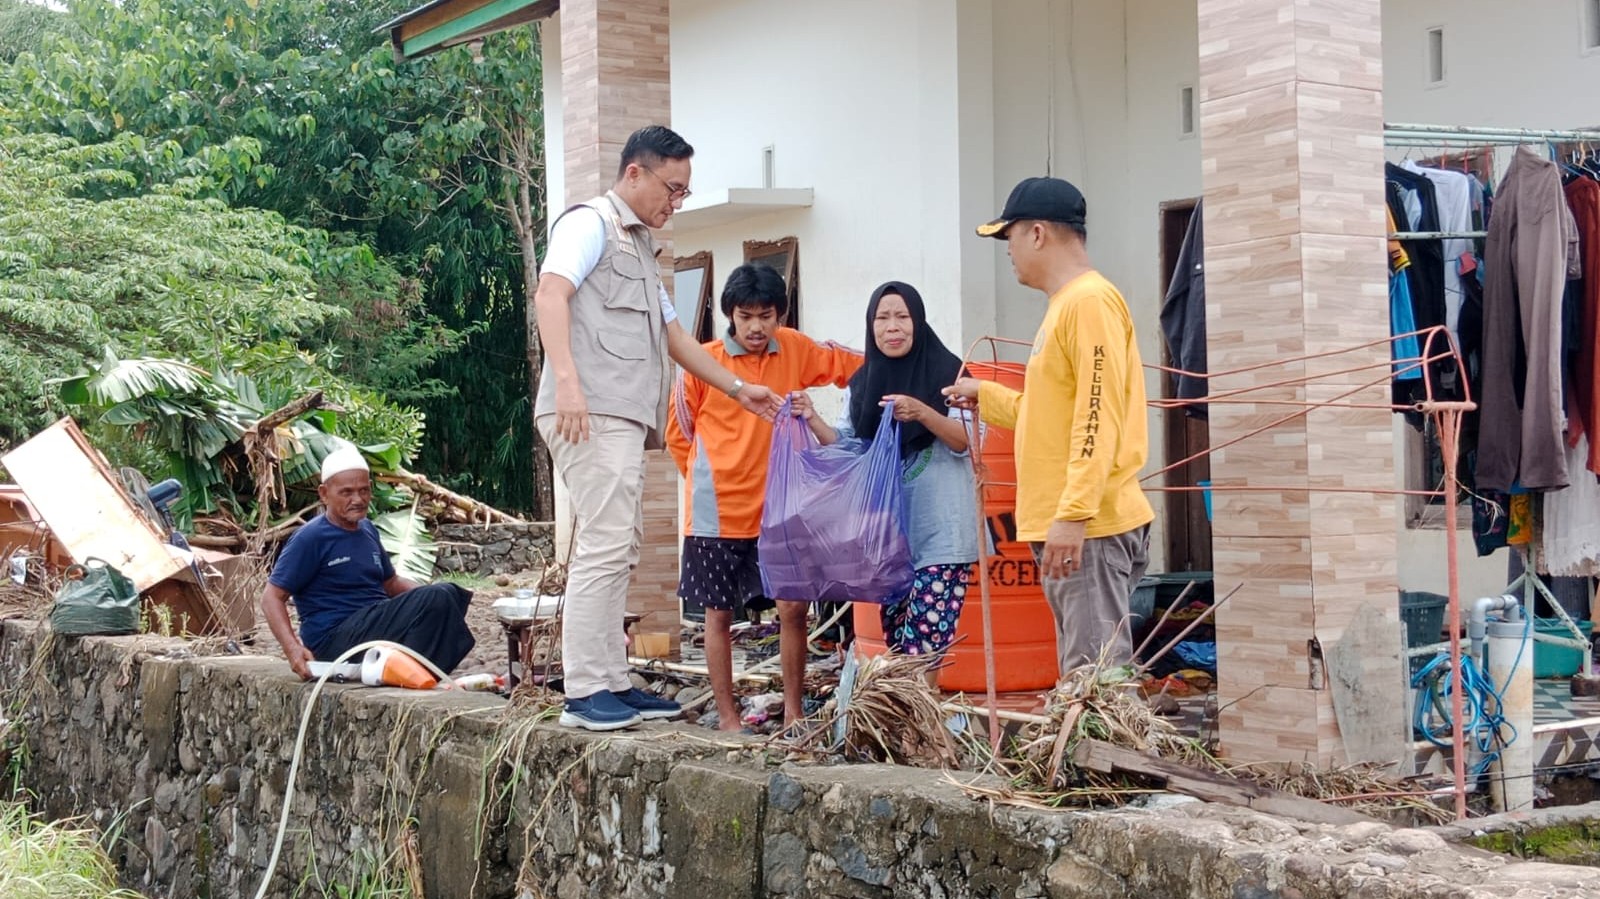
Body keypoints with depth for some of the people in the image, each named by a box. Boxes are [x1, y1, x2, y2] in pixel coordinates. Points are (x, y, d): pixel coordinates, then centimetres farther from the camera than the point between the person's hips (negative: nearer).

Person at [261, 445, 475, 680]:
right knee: (434, 599, -23)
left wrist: (431, 595, 6)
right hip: (334, 640, -8)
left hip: (376, 628, 8)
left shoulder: (367, 530, 16)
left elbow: (391, 583, 27)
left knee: (445, 593, -13)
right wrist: (293, 649, -25)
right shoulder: (310, 538, -8)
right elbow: (272, 597, -9)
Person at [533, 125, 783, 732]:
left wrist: (738, 389, 32)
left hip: (625, 418, 10)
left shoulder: (639, 248, 30)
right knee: (604, 546, -13)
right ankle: (584, 693, -11)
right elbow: (550, 294, -16)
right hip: (592, 411, -10)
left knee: (619, 551, 9)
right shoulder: (590, 224, 0)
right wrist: (567, 380, -29)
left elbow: (672, 335, 35)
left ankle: (612, 684, 14)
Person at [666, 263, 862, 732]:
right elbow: (679, 434, 2)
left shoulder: (796, 350, 0)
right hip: (717, 513, -2)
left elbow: (854, 366, 10)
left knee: (794, 607, 0)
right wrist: (712, 479, 5)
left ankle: (793, 712, 14)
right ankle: (726, 715, 16)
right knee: (719, 613, 6)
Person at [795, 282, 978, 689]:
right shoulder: (863, 382, 12)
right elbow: (847, 448, 14)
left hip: (939, 529, -5)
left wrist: (922, 413, -23)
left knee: (924, 639, -12)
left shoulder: (947, 372, -3)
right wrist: (812, 420, -3)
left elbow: (965, 441, -7)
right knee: (896, 639, 5)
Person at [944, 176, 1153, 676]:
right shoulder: (1065, 305, 19)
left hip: (1089, 527, -10)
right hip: (1067, 524, 10)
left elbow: (1098, 419, -20)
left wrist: (1072, 515, -25)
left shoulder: (1090, 301, -11)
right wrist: (986, 397, 31)